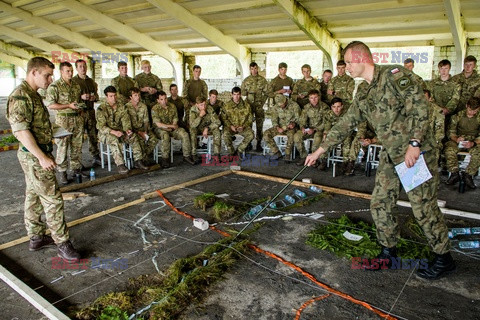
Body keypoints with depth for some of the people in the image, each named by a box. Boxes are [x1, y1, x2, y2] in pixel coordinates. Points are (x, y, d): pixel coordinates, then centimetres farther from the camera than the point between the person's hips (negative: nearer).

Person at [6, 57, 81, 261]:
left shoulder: (32, 94, 13)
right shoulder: (20, 96, -17)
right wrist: (42, 157, -24)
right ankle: (63, 244, 1)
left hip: (36, 155, 10)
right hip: (34, 157, -10)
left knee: (34, 197, 16)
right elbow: (21, 131, -23)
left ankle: (36, 238, 29)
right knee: (53, 199, -6)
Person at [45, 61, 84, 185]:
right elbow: (50, 105, -13)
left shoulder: (76, 85, 14)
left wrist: (80, 107, 9)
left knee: (77, 146, 11)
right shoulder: (54, 86, -6)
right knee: (62, 147, -2)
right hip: (63, 120, -6)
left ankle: (76, 168, 22)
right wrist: (69, 106, -19)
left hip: (78, 118, 6)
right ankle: (62, 172, 6)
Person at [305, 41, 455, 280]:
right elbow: (345, 124, 17)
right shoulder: (363, 96, 13)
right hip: (390, 155, 8)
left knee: (424, 208, 0)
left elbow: (419, 106, -19)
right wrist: (320, 150, 17)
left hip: (417, 153, -8)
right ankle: (388, 252, 27)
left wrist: (414, 143, -24)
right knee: (380, 204, 8)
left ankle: (444, 258, 21)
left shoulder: (394, 75, -11)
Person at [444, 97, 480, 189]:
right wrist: (456, 139, -23)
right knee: (449, 149, -34)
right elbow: (451, 132, 1)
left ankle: (469, 175, -16)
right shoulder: (458, 116, 2)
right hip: (459, 140, 0)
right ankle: (454, 173, -16)